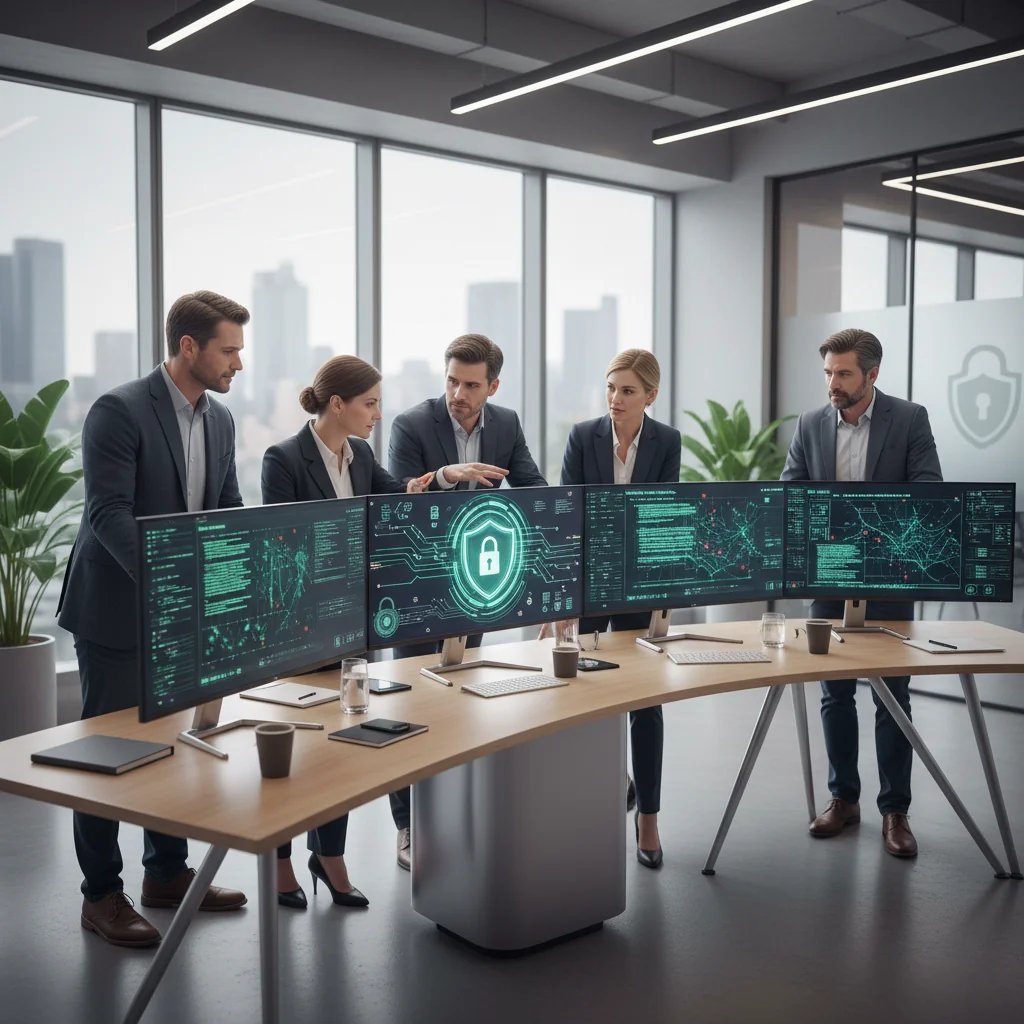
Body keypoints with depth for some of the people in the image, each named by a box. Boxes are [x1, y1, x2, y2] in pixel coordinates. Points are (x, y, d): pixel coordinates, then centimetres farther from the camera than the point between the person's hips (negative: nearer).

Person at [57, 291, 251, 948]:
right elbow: (110, 513, -23)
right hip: (118, 610, -7)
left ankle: (168, 873, 30)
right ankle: (102, 895, 16)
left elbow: (229, 513, 11)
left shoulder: (220, 421, 8)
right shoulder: (119, 411, -16)